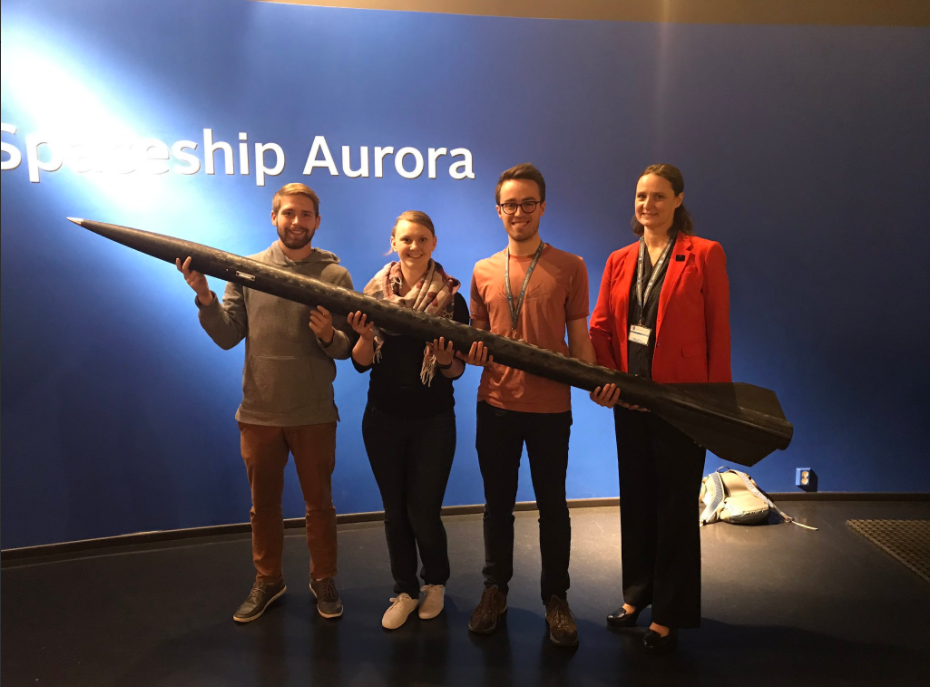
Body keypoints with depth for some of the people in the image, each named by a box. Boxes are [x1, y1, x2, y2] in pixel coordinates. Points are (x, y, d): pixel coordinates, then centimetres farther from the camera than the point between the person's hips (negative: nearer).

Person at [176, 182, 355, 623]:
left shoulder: (335, 275, -2)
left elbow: (348, 347, -4)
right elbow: (227, 337, -2)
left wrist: (329, 336, -25)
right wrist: (204, 297, -17)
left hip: (315, 414, -1)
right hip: (259, 413, 1)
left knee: (319, 503, 13)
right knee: (264, 504, 16)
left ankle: (323, 580, 33)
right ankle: (267, 581, 35)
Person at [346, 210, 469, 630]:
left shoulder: (451, 298, -6)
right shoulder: (374, 293, -1)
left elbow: (457, 371, -4)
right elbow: (361, 363, -1)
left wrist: (446, 361, -25)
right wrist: (366, 336, -20)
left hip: (433, 420, -2)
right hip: (383, 418, 2)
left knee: (424, 512, 2)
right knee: (394, 510, 12)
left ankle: (436, 582, 31)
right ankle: (405, 590, 32)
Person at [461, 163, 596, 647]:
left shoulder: (569, 267, 0)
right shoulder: (483, 272, 7)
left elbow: (579, 338, 1)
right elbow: (475, 342, 13)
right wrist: (469, 353, -10)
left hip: (550, 407, -2)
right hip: (495, 404, 2)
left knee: (552, 504, 10)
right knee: (497, 502, 14)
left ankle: (555, 597, 27)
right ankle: (495, 589, 31)